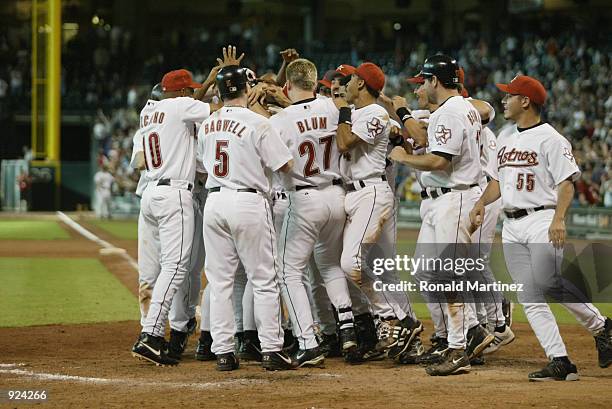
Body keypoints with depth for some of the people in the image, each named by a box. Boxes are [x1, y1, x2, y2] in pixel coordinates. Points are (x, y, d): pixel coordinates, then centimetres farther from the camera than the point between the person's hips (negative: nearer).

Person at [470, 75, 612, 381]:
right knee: (529, 298, -1)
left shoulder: (550, 138, -6)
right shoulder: (505, 138, 19)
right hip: (511, 227, 8)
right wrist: (481, 202, 7)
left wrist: (558, 220, -24)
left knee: (549, 284, -20)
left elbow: (567, 182, -11)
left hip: (541, 221, -8)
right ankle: (560, 362, -2)